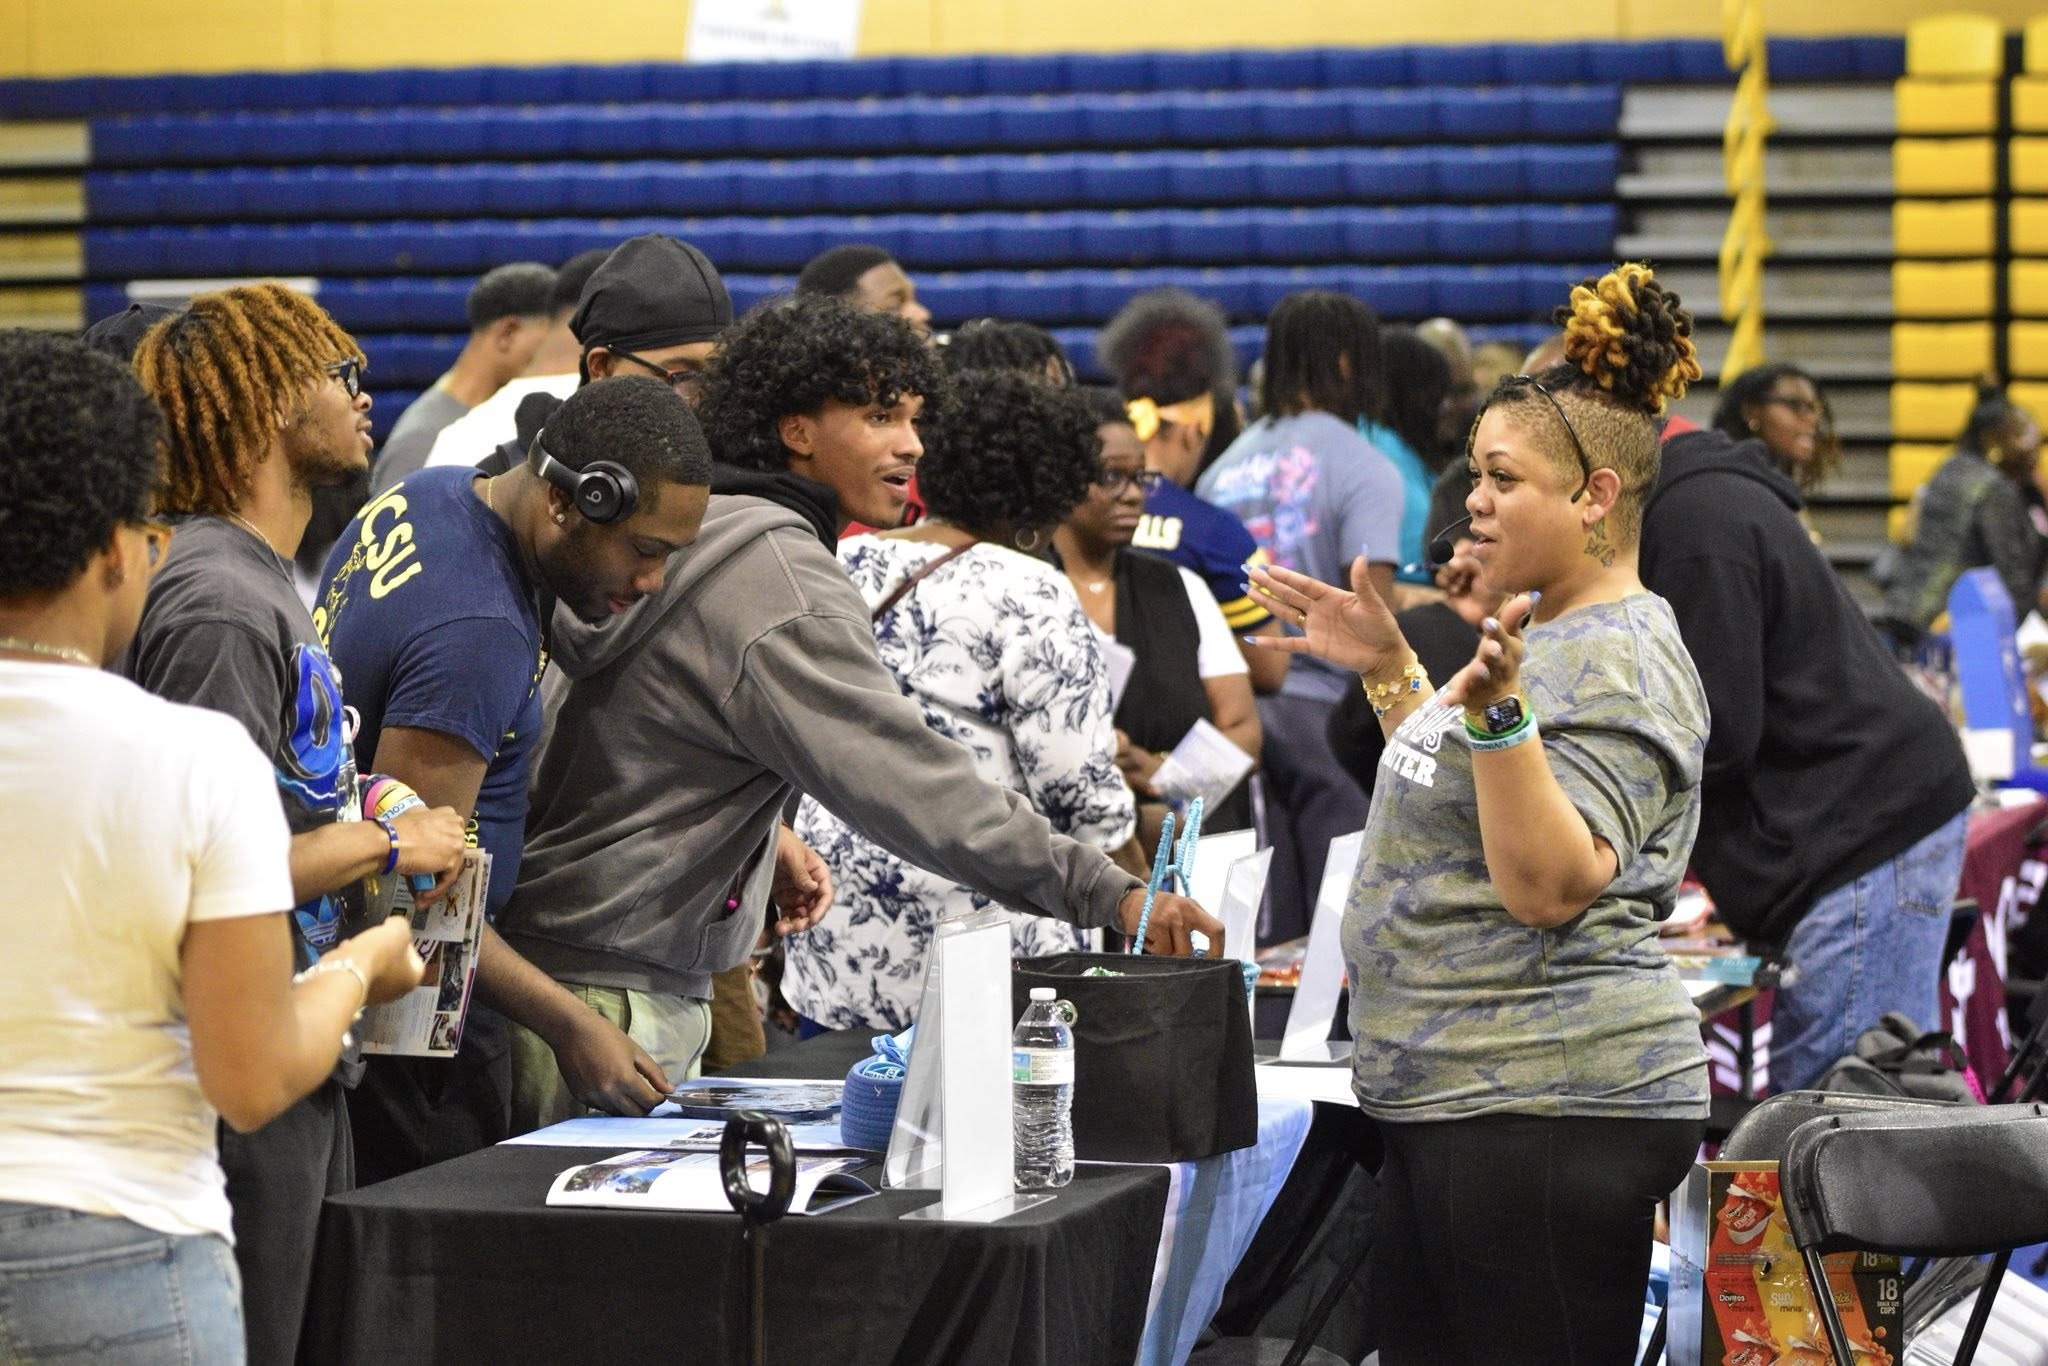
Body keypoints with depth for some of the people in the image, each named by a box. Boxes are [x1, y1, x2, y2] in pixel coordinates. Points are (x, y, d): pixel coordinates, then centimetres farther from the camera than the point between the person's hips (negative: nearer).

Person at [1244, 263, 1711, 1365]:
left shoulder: (1617, 665, -14)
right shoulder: (1544, 631, 17)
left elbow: (1548, 885, -25)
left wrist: (1498, 707, -35)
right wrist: (1392, 672, 25)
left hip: (1547, 1109, -11)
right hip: (1451, 1104, 11)